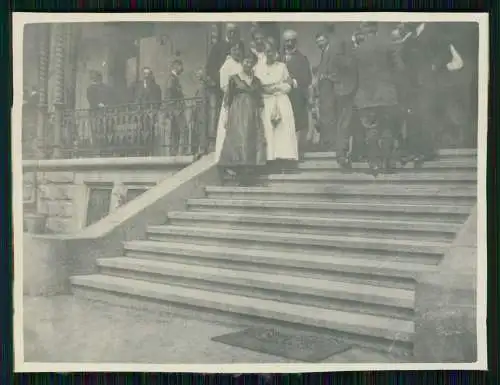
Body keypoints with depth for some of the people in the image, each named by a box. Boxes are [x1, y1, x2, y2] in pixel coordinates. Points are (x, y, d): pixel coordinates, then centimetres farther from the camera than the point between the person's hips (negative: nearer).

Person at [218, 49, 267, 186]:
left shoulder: (257, 81, 14)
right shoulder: (234, 78, 3)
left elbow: (260, 101, 14)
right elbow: (228, 99, 1)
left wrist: (260, 115, 5)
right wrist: (227, 116, -7)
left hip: (253, 117, 4)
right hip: (237, 114, -3)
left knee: (253, 141, -2)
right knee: (239, 139, -10)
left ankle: (250, 177, 2)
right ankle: (242, 176, -9)